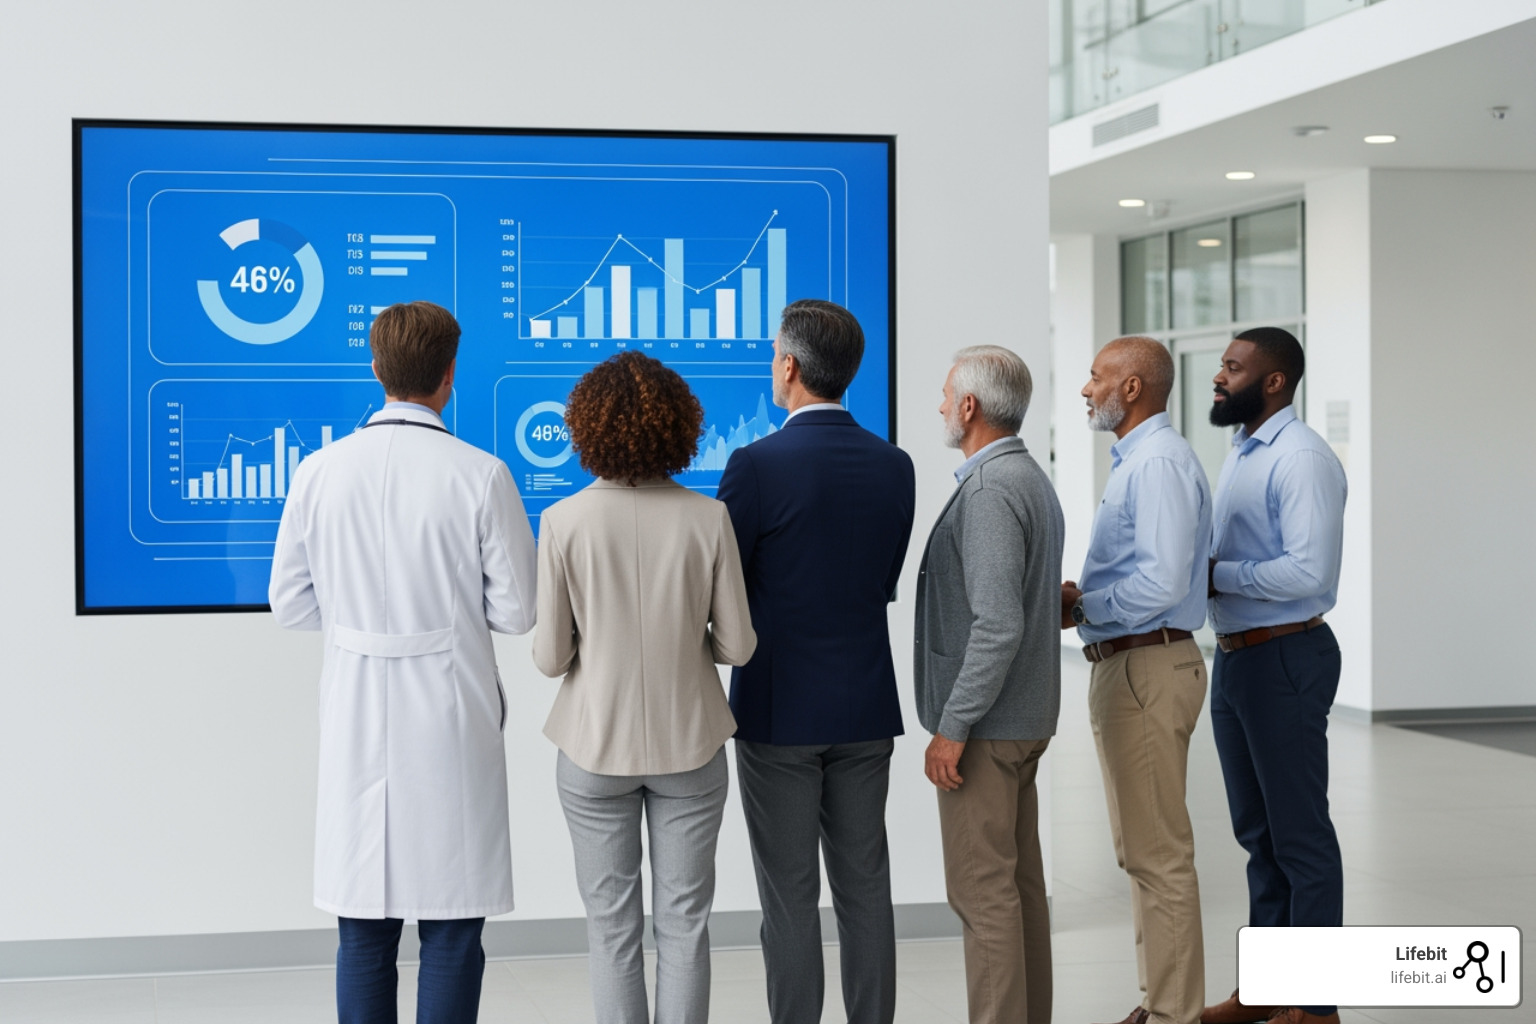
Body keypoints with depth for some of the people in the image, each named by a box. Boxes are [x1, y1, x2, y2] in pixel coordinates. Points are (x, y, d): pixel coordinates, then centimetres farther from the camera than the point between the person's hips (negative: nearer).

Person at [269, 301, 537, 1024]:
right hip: (450, 720, -3)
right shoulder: (481, 476, -10)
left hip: (357, 720, 3)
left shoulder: (320, 471, -2)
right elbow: (516, 611, -6)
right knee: (452, 928, 7)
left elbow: (290, 603, 4)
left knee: (364, 929, 11)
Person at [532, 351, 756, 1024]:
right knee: (684, 919, 11)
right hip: (688, 743, 1)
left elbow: (549, 658, -9)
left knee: (612, 923, 11)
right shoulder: (708, 519, -10)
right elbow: (737, 646, -5)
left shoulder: (564, 522, -12)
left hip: (597, 747, -1)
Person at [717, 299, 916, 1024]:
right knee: (865, 888, 12)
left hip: (779, 711, -5)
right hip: (866, 709, 5)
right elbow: (884, 586, 9)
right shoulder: (894, 466, 1)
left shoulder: (756, 466, -15)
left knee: (790, 899, 3)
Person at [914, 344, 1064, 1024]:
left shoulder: (991, 490, -19)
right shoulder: (1033, 479, 14)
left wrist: (953, 726, -21)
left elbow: (997, 625, -26)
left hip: (984, 721, -10)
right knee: (1020, 879, 14)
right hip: (1028, 716, 10)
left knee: (983, 890, -5)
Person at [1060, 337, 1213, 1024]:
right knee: (1142, 851, 17)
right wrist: (1081, 601, 7)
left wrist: (1081, 606, -14)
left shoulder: (1160, 463, -17)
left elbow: (1163, 581, -26)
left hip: (1147, 670, -11)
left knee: (1159, 853, -5)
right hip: (1124, 667, 11)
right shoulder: (1135, 460, 17)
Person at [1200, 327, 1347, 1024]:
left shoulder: (1301, 459, -16)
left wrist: (1216, 574, -18)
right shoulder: (1239, 454, 14)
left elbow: (1308, 572, -25)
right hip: (1234, 656, 10)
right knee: (1257, 832, 17)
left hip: (1285, 660, -10)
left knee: (1300, 836, -1)